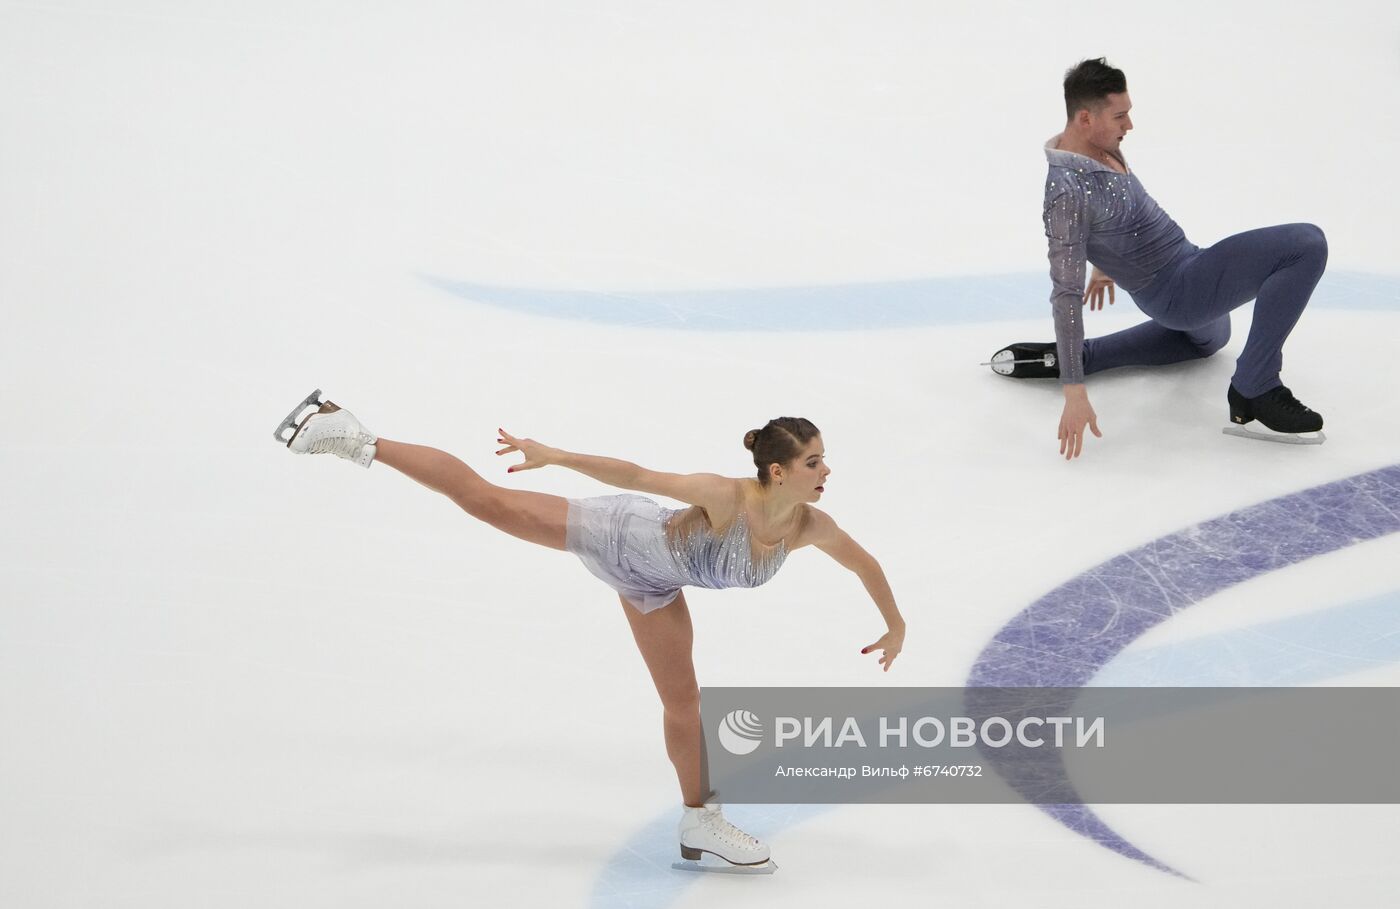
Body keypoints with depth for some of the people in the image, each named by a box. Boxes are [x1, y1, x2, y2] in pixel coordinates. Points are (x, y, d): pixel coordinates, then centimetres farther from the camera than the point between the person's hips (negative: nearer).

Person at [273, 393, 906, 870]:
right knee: (482, 499, -3)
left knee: (683, 702, 12)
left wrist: (896, 624, 6)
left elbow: (865, 563, -2)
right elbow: (634, 475, -33)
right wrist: (555, 457, -31)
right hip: (620, 536, -6)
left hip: (652, 584, 6)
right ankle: (354, 439, 6)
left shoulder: (811, 528, -21)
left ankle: (700, 822, 28)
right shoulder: (727, 498, -38)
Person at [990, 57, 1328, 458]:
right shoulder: (1067, 190, -28)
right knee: (1307, 245, -23)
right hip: (1176, 290, -10)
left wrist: (1104, 264, 40)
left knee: (1209, 338, 43)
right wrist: (1074, 393, -32)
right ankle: (1253, 399, -20)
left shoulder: (1102, 147, -1)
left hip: (1187, 261, 10)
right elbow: (1067, 295, -30)